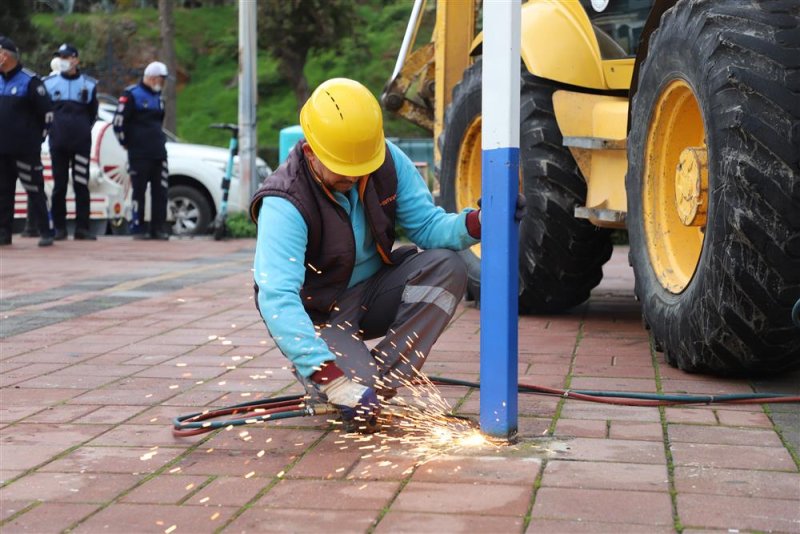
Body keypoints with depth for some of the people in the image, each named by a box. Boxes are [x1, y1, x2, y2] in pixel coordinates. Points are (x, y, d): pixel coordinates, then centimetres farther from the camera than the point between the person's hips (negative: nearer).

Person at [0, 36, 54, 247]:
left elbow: (47, 111, -7)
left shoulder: (29, 80, -8)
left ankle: (45, 232, 1)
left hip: (25, 149, -7)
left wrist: (39, 136, -4)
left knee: (35, 190, -3)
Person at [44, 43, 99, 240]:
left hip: (81, 141, 0)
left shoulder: (89, 84, 6)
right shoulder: (49, 83, 6)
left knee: (82, 184, -2)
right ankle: (59, 228, 7)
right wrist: (52, 128, 13)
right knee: (59, 185, 1)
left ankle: (82, 227, 1)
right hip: (58, 142, 0)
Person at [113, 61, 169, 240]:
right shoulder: (132, 95, -6)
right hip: (139, 154, -7)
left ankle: (158, 228, 9)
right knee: (139, 190, -2)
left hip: (159, 151, 7)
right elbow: (119, 121, -9)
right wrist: (126, 142, -2)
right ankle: (137, 229, 4)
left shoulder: (158, 97, 18)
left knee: (160, 191, 3)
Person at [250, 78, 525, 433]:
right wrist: (328, 375, -49)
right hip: (319, 314, -6)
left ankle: (382, 377, -20)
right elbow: (277, 298, -39)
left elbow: (426, 225, -8)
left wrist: (474, 224, -32)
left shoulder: (387, 160, -13)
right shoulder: (284, 206, -30)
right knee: (360, 413, -29)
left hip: (372, 291, 6)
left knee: (446, 267, -21)